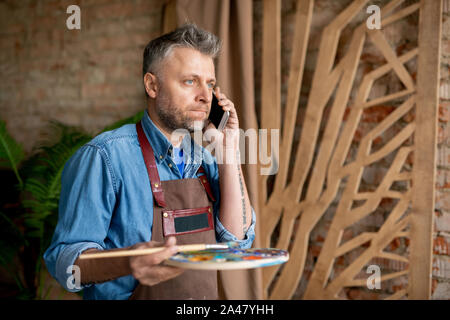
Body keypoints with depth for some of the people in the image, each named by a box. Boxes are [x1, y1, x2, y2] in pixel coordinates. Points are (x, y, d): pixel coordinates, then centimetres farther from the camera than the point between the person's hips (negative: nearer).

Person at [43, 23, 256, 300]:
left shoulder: (206, 158, 4)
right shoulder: (106, 156, -15)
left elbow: (237, 238, -3)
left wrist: (228, 151, -7)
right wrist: (128, 263, -35)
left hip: (204, 303, 5)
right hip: (127, 295, -4)